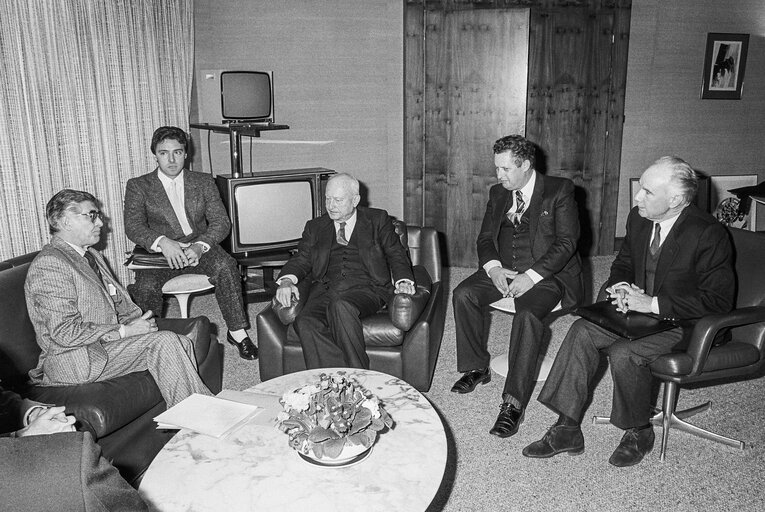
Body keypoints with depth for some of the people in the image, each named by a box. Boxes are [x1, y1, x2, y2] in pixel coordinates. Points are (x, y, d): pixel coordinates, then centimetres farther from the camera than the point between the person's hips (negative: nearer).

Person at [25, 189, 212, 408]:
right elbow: (66, 333, -22)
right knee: (163, 341, -22)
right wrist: (124, 332, -19)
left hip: (107, 340, 9)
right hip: (75, 362, -9)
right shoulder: (49, 264, -15)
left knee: (181, 343, -11)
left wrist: (139, 321, -2)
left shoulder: (93, 256, 17)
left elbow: (121, 303, 19)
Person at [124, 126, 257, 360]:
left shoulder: (204, 182, 10)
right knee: (145, 286, -32)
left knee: (225, 265, -31)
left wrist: (200, 246, -21)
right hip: (159, 253, 0)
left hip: (198, 249, 1)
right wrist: (162, 242, -29)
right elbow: (133, 226, -8)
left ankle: (237, 332, -21)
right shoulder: (138, 186, 5)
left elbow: (221, 222, 0)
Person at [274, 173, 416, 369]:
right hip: (325, 287, 3)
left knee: (341, 306, -37)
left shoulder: (378, 219, 16)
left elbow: (395, 254, 12)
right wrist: (287, 280, -8)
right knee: (305, 322, -30)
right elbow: (302, 259, 15)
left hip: (366, 287, -2)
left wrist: (403, 280, -8)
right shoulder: (315, 227, 22)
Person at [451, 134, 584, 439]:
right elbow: (485, 238, 12)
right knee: (463, 294, -18)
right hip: (503, 270, 6)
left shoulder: (559, 191, -4)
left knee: (527, 314, -33)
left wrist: (531, 276, -22)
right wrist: (493, 267, -10)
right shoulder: (498, 194, 13)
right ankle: (477, 369, -1)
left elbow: (566, 242, -11)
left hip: (548, 274, -5)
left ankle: (513, 403, -27)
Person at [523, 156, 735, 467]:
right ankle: (567, 429, -11)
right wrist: (620, 287, -8)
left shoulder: (709, 234, -19)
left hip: (684, 324, -6)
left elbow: (718, 300, -19)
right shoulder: (638, 219, 1)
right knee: (582, 332, -17)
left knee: (623, 353, -30)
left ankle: (639, 433, 0)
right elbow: (622, 264, 17)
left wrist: (653, 303, -23)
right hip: (641, 310, 7)